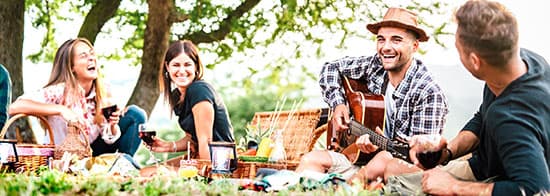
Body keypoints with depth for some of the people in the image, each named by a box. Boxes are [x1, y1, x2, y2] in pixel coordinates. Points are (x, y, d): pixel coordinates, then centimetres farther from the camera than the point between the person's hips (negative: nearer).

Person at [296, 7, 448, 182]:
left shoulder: (429, 93, -15)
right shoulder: (375, 65, 4)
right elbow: (331, 68, 19)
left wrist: (381, 147, -32)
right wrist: (338, 104, 2)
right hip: (359, 160, 6)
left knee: (384, 160, -38)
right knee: (311, 159, -11)